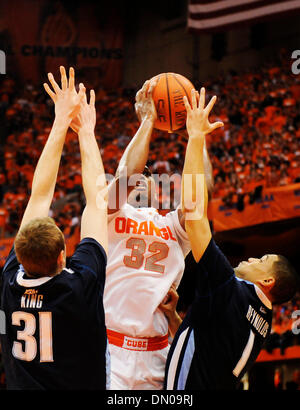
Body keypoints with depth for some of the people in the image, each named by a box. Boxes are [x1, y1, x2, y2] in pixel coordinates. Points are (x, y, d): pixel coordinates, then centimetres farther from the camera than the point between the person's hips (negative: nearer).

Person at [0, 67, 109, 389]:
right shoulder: (81, 284, -23)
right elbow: (97, 199, -13)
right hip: (84, 387, -3)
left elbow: (39, 195, -7)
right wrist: (86, 130, -4)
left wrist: (61, 123, -2)